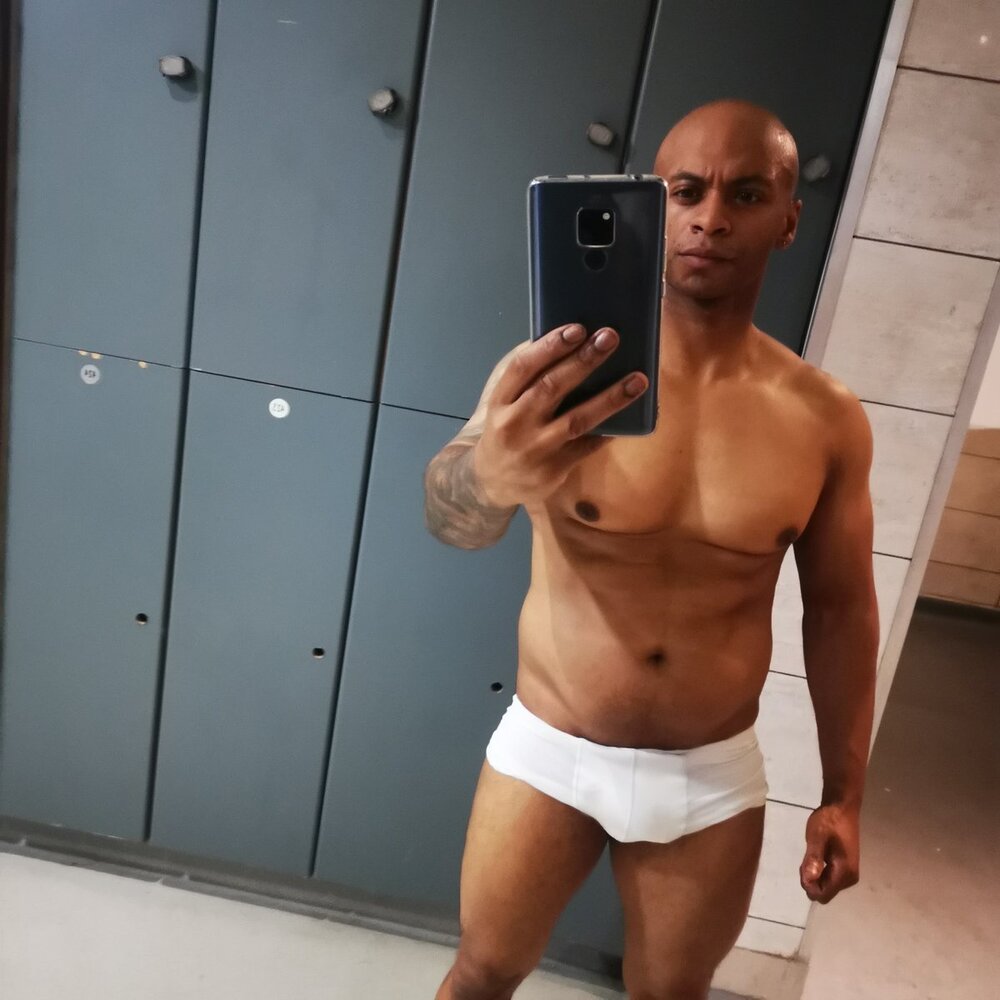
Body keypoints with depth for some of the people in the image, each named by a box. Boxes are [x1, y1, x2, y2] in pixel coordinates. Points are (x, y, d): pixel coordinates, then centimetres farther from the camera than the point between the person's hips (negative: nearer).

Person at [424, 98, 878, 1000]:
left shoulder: (826, 419, -9)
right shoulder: (556, 376, -17)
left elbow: (840, 608, 1)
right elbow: (451, 522, -33)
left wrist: (844, 793, 6)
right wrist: (486, 472, -57)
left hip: (713, 779, 2)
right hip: (550, 754, -1)